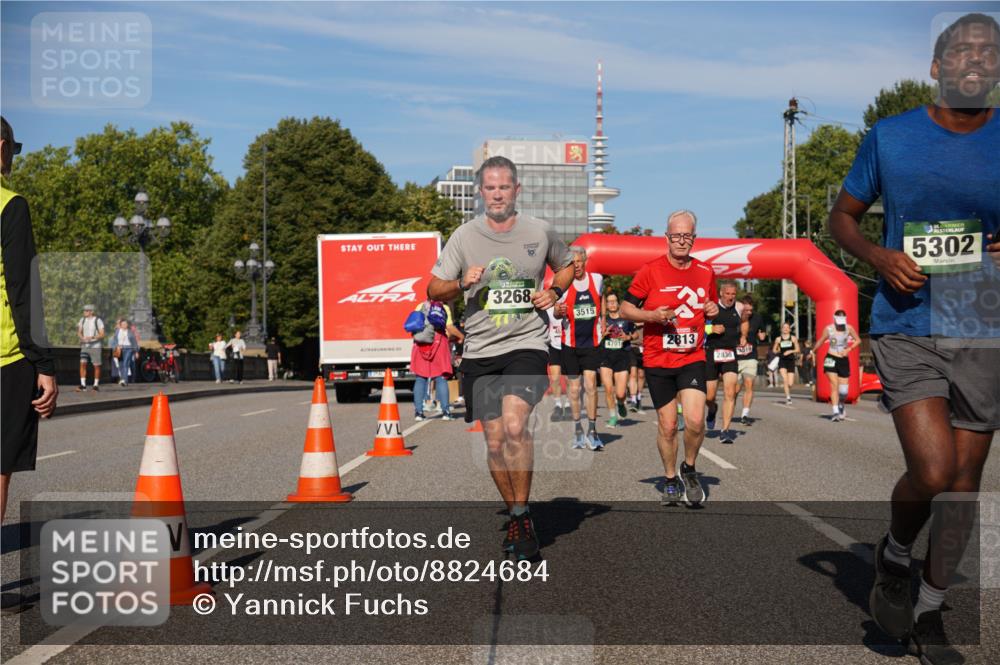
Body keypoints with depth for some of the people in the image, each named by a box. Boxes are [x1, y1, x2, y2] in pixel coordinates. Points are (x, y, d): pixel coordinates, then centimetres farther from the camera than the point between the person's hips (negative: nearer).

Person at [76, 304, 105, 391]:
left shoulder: (98, 320, -8)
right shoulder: (83, 320, 6)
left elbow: (102, 335, -11)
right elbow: (79, 332, 10)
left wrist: (92, 337, -26)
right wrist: (82, 337, -13)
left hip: (95, 346, -3)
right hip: (85, 346, 4)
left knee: (96, 365, 1)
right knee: (82, 363, -10)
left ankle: (96, 385, 13)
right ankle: (83, 385, -9)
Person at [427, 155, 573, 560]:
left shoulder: (540, 232, 4)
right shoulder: (464, 237, 3)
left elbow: (567, 266, 23)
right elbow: (433, 291, 5)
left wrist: (554, 291, 2)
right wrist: (462, 283, -15)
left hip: (526, 344, -2)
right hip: (479, 351, 2)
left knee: (515, 425, -24)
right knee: (494, 440, 5)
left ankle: (522, 513, -8)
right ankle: (515, 516, 26)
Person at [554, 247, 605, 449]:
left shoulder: (597, 279, 0)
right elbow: (556, 312, 0)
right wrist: (559, 311, -22)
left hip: (592, 343, 0)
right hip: (570, 343, 0)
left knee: (590, 385, -11)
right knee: (574, 389, 6)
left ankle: (592, 431, -3)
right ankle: (577, 430, 19)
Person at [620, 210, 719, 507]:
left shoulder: (706, 271, 6)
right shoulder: (650, 270, -5)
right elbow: (625, 309, -1)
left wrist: (713, 310, -2)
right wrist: (652, 315, -18)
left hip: (692, 358, 2)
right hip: (657, 360, -1)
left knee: (695, 420, -14)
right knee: (667, 426, 4)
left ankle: (689, 470, 13)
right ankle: (671, 481, 25)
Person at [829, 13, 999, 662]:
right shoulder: (889, 137, 1)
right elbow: (843, 214, 11)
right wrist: (879, 256, -9)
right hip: (907, 330, -2)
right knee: (932, 473, -17)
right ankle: (894, 557, 17)